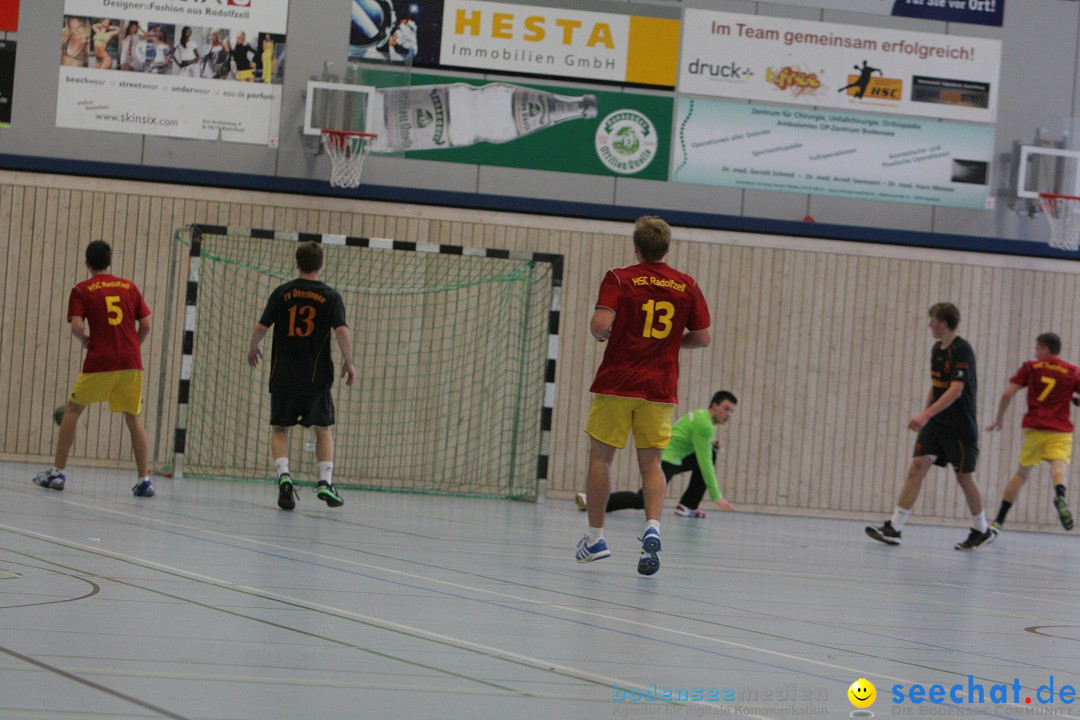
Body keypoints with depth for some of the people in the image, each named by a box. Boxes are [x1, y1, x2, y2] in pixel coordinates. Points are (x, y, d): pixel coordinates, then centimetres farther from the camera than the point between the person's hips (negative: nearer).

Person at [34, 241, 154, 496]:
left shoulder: (81, 290, 3)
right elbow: (146, 324, 7)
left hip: (99, 362, -2)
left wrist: (85, 340, 10)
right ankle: (144, 479, 2)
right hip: (131, 364, 2)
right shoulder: (129, 287, 11)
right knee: (134, 418, 10)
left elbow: (76, 326, -10)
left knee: (72, 410, 13)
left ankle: (57, 472, 10)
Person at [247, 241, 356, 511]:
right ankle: (325, 481, -1)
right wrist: (349, 363, 0)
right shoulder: (330, 296, -1)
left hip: (283, 375, 1)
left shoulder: (282, 293, 1)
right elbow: (342, 332, -12)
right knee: (323, 429, 12)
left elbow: (261, 328, 0)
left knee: (280, 429, 10)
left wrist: (253, 348, 20)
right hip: (317, 375, -1)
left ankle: (284, 476, -13)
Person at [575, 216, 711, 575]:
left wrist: (600, 333, 4)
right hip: (660, 389, 2)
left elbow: (601, 323, -18)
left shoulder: (619, 279, -5)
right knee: (651, 463, 8)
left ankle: (595, 537, 11)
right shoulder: (687, 286, 4)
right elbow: (702, 337, 6)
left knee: (600, 457, 9)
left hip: (616, 384, -2)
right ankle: (653, 527, -16)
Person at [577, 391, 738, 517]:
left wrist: (712, 445, 9)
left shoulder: (701, 416, 16)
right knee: (643, 501, -25)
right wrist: (717, 497, -19)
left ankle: (688, 506, 9)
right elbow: (704, 463, -20)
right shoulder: (704, 425, -15)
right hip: (665, 460, -11)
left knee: (711, 454, 15)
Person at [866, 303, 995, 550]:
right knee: (917, 467, -6)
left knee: (964, 477, 2)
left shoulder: (962, 350, -16)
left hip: (960, 427, -7)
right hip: (935, 425, 7)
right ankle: (894, 528, -11)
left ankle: (982, 531, 22)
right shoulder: (937, 349, 10)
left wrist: (926, 414, -31)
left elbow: (956, 390, -25)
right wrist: (925, 417, 21)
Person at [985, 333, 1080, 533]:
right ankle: (1060, 495, -53)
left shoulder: (1030, 367, 5)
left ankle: (998, 521, 15)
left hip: (1033, 428, 1)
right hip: (1061, 430, -1)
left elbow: (1007, 394, -1)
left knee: (1022, 473, 14)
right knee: (1059, 466, -16)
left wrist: (999, 418, 12)